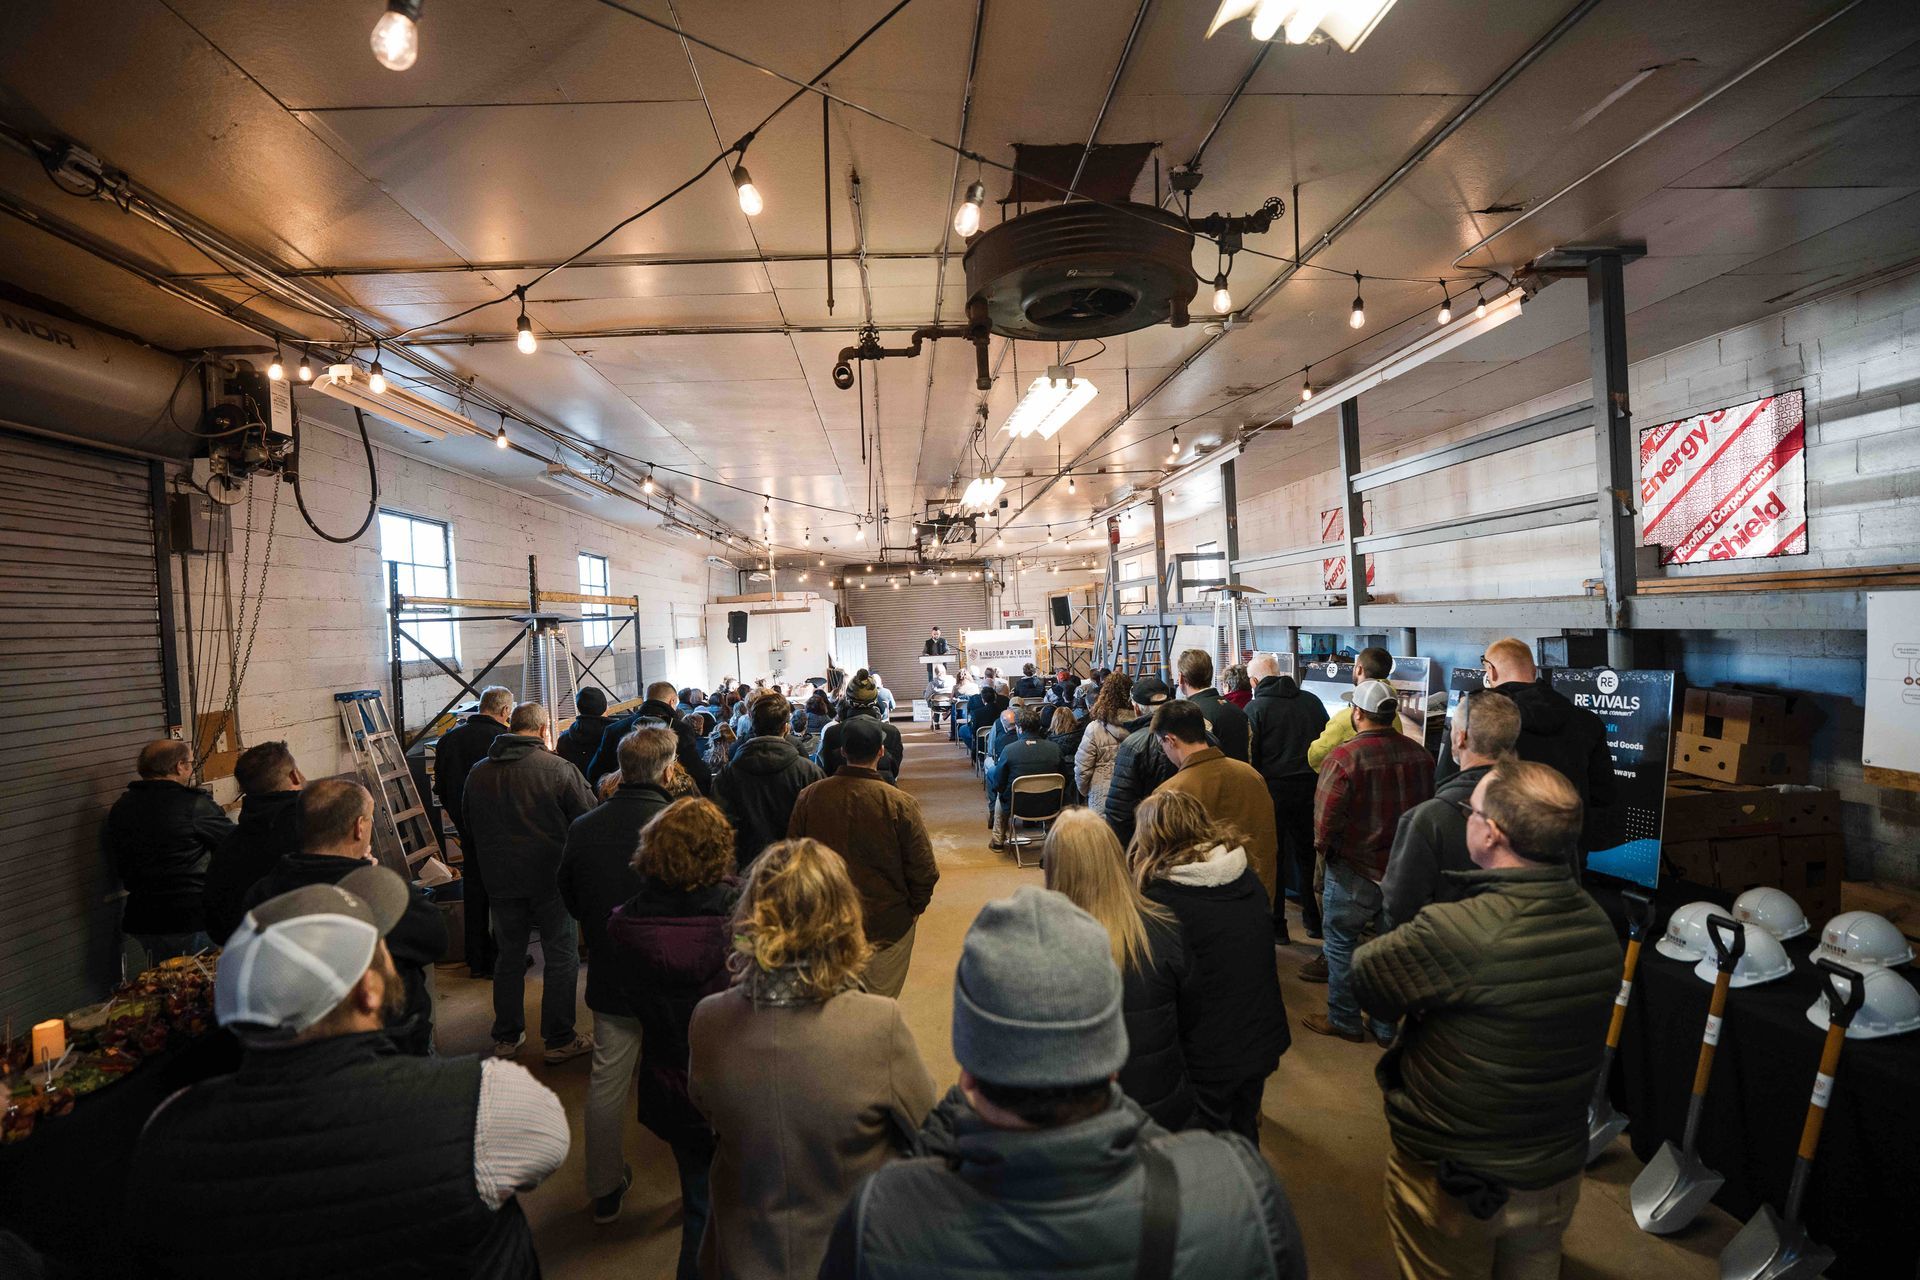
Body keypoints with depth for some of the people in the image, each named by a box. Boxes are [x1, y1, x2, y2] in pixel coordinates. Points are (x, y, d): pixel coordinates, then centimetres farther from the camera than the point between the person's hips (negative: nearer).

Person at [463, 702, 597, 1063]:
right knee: (561, 958, 6)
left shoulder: (478, 772, 3)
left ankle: (506, 1037, 27)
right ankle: (559, 1040, 12)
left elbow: (470, 823, 16)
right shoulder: (558, 768, -14)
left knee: (509, 956, 18)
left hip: (500, 880, 5)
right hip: (550, 878, -5)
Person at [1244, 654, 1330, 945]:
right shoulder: (1311, 701, 4)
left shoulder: (1254, 708, -9)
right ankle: (1314, 919, 27)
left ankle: (1276, 925, 13)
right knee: (1308, 853, 17)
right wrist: (1319, 781, 19)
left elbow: (1249, 757, -10)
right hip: (1311, 788, 4)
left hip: (1273, 789, -4)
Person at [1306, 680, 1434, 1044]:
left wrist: (1324, 850, 0)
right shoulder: (1419, 755, -5)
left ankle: (1344, 1021, 24)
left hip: (1354, 872, -5)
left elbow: (1325, 819, -20)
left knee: (1341, 944, 12)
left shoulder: (1343, 757, -22)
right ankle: (1386, 1027, 29)